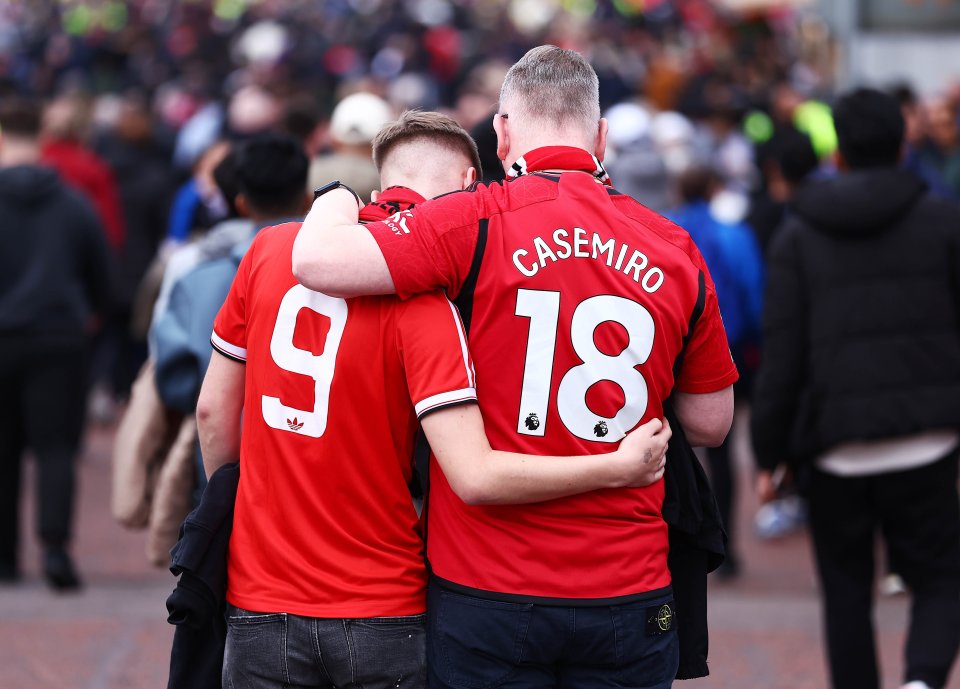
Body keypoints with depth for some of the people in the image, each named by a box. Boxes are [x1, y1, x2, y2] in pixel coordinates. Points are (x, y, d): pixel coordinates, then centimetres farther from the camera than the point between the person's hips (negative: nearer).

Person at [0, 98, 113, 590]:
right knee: (55, 447, -1)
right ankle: (55, 545, -20)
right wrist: (90, 315, 31)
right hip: (60, 339, 1)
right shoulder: (74, 204, 3)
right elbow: (102, 277, 11)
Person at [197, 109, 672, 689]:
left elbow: (214, 412, 8)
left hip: (260, 600, 3)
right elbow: (475, 477, -22)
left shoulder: (269, 249, 0)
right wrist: (620, 468, -13)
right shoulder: (426, 298, -13)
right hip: (384, 611, -3)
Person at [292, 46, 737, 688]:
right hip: (629, 596, 3)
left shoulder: (479, 224, -9)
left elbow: (318, 261, -17)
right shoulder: (677, 253, 3)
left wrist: (338, 200, 4)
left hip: (487, 593, -3)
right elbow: (711, 423, 11)